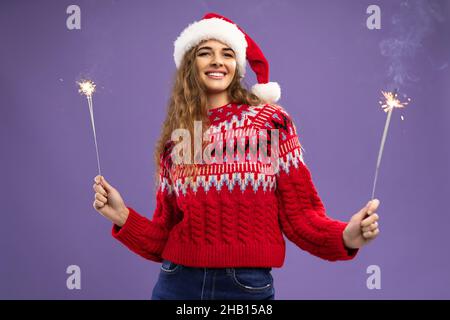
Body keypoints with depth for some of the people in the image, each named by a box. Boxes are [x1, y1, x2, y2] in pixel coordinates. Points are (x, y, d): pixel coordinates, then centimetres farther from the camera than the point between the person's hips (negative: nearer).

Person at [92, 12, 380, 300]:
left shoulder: (273, 121, -2)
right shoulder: (175, 139, 4)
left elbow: (298, 213, -3)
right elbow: (164, 237, 6)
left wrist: (345, 237, -20)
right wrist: (123, 216, -9)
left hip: (249, 286, -1)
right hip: (178, 284, 2)